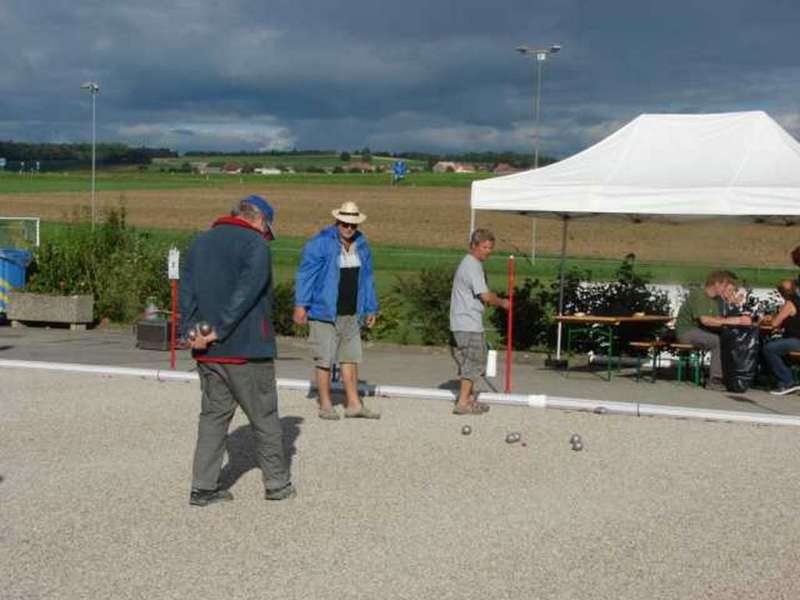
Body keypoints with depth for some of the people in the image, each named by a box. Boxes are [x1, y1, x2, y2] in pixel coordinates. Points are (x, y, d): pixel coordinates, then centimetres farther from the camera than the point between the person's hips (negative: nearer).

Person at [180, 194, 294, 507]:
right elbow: (245, 292, -20)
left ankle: (203, 487, 8)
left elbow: (186, 290, 6)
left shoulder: (201, 243, 14)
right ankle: (277, 483, 16)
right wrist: (219, 331, -19)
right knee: (265, 418, 7)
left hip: (207, 353, 6)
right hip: (246, 351, -6)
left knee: (213, 415, 12)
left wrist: (190, 332, -4)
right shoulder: (255, 244, -8)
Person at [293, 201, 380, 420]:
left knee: (351, 358, 10)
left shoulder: (361, 244, 9)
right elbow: (305, 274, -11)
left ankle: (354, 404, 16)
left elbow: (367, 278, 16)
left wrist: (370, 309, 17)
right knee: (324, 359, 1)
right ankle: (325, 405, 12)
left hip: (352, 314, 6)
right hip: (325, 313, -6)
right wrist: (301, 304, -16)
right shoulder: (320, 243, -10)